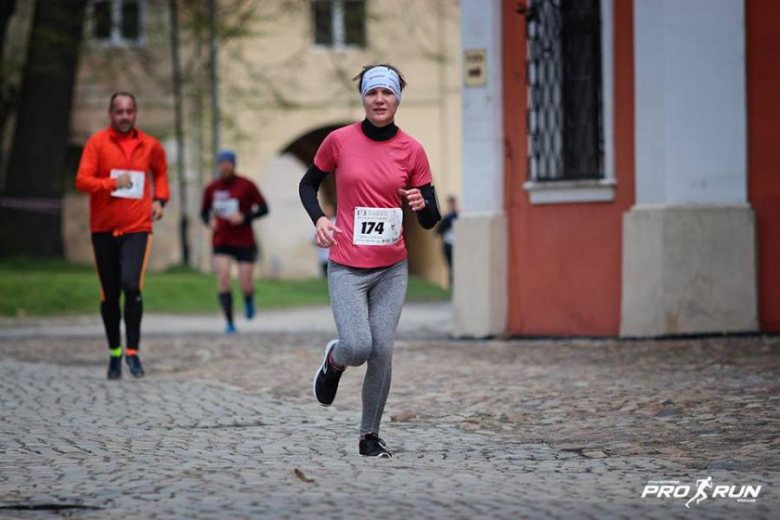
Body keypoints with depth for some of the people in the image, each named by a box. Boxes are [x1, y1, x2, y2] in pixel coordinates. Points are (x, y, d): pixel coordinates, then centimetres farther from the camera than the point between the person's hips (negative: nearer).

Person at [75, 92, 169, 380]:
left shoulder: (150, 145, 6)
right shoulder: (97, 143, -2)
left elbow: (160, 172, 26)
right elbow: (82, 181, -9)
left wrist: (160, 200, 10)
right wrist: (112, 183, -23)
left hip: (137, 228, 0)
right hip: (103, 229, 0)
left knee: (131, 285, -20)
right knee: (109, 295, 7)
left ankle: (133, 351, -12)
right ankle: (114, 352, 22)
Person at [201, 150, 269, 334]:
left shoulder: (246, 186, -4)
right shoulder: (211, 189, 4)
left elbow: (263, 208, -2)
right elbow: (204, 212, 17)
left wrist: (244, 217, -17)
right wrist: (209, 221, -6)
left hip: (245, 241, -2)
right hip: (221, 242, 2)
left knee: (246, 286, -2)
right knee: (223, 279, -15)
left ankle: (249, 300, 36)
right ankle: (230, 323, -8)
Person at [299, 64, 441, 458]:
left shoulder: (411, 151, 0)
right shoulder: (339, 141, -4)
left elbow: (430, 221, 5)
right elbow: (308, 184, 12)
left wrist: (422, 205, -18)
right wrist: (318, 219, -6)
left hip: (392, 268, 2)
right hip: (347, 267, -2)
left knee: (382, 353, -3)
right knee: (357, 347, -16)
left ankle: (370, 436, 13)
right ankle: (334, 360, 22)